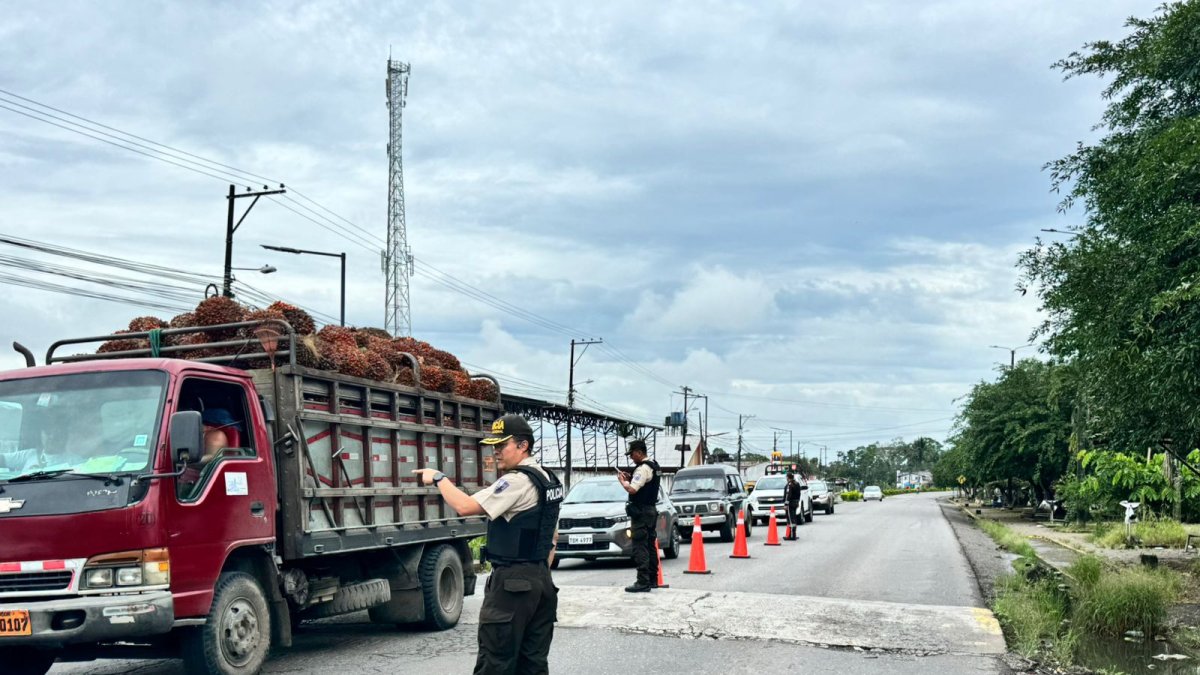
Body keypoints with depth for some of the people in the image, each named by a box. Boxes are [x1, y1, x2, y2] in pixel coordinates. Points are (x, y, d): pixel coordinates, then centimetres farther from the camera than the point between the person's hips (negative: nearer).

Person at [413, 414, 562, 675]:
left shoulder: (517, 482, -17)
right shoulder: (547, 480, 14)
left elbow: (465, 506, -23)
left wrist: (439, 478, -9)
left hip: (511, 582, -9)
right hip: (541, 580, 9)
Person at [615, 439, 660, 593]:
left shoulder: (643, 469, -17)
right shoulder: (653, 466, 14)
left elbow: (632, 489, -25)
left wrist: (622, 480, -8)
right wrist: (630, 479, 11)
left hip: (641, 512, -10)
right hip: (651, 510, 10)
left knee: (640, 548, -11)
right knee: (650, 546, 14)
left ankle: (643, 582, -15)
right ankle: (653, 580, 19)